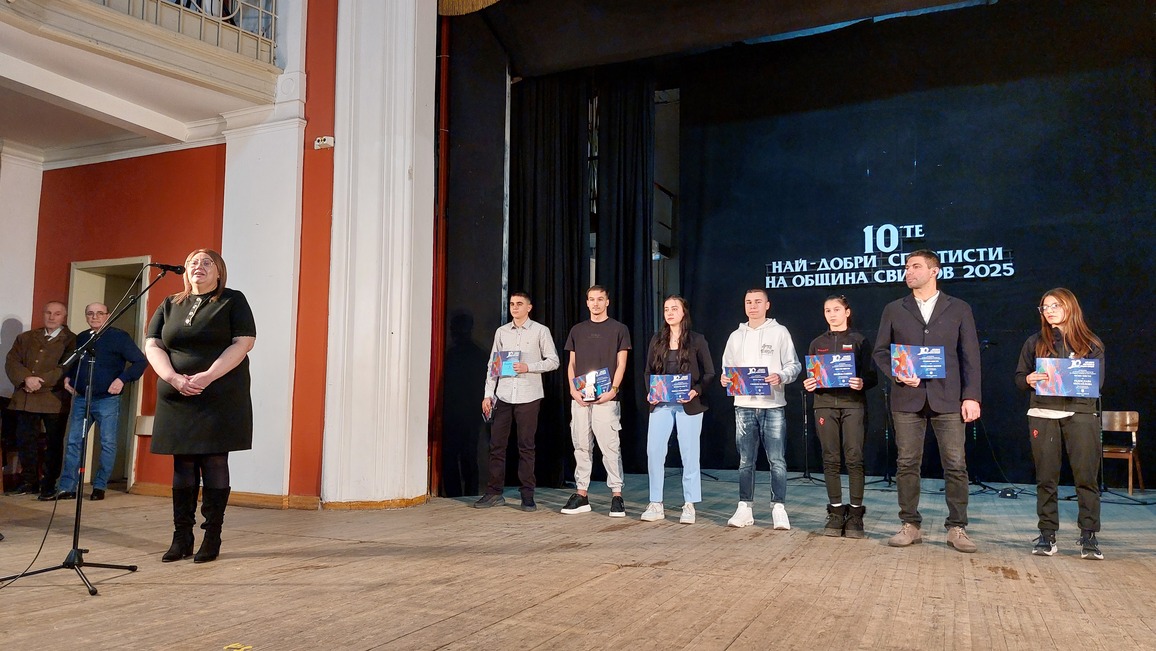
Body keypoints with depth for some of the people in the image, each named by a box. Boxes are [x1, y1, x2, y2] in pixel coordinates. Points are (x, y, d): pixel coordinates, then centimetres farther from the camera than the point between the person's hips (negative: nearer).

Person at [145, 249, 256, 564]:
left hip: (220, 400, -4)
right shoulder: (169, 306, 16)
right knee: (182, 466, 6)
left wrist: (207, 377, -16)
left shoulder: (233, 301, 4)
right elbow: (152, 345, 8)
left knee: (214, 464, -2)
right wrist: (173, 378, -11)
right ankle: (181, 539, 12)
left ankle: (212, 538, 5)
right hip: (177, 400, 4)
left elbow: (243, 343, -7)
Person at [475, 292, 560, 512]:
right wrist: (488, 394, 5)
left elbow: (553, 361, 0)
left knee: (526, 446, 0)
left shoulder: (540, 331, 2)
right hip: (503, 395, 4)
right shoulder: (501, 332, 12)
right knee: (496, 444, 3)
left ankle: (527, 495, 7)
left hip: (528, 396, -3)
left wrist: (528, 367, -14)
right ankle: (494, 492, 12)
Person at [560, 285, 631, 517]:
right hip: (580, 398, 4)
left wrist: (613, 389, -11)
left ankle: (616, 495, 0)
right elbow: (572, 363, 14)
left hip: (606, 398, -4)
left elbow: (621, 364, 1)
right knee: (581, 447, 7)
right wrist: (573, 389, 0)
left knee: (610, 447, -6)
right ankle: (581, 494, 13)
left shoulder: (618, 329, 5)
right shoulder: (577, 330, 15)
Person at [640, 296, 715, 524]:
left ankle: (689, 506, 12)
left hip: (688, 405, -3)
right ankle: (656, 505, 7)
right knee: (653, 451, -4)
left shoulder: (697, 340, 1)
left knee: (689, 454, 2)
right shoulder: (657, 340, 10)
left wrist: (695, 391, -15)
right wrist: (650, 392, -4)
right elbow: (649, 371, 13)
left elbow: (709, 373, 0)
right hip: (661, 404, 3)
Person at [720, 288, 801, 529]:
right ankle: (745, 508, 14)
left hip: (773, 405, -3)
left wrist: (781, 377, -18)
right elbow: (727, 367, 16)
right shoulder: (736, 336, 14)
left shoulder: (779, 332, 3)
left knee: (777, 460, -3)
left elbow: (794, 365, 0)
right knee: (745, 460, 7)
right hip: (744, 405, 3)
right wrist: (725, 379, -6)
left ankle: (779, 509, 5)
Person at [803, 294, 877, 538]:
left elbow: (872, 376, 2)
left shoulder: (859, 341, 6)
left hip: (853, 404, -2)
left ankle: (855, 514, 1)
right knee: (830, 460, 2)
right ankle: (836, 513, 10)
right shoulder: (817, 343, 14)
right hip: (825, 404, 3)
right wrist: (809, 385, -7)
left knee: (854, 459, -7)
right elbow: (809, 376, 15)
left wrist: (862, 383, -18)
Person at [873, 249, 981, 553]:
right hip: (907, 398, 1)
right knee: (907, 464, 3)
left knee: (956, 465, -1)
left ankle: (957, 528, 10)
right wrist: (897, 374, -9)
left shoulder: (959, 309, 8)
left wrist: (971, 396, -3)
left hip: (947, 399, -1)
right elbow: (880, 351, 10)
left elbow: (970, 356, 5)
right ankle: (910, 526, 13)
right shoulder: (894, 310, 10)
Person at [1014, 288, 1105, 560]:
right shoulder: (1035, 342, 12)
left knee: (1086, 476, -5)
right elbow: (1019, 377, 11)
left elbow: (1098, 381, 3)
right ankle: (1047, 535, 9)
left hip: (1081, 413, -1)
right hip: (1043, 415, 1)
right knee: (1046, 478, 3)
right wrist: (1029, 380, -12)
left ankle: (1089, 537, 2)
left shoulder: (1091, 344, 9)